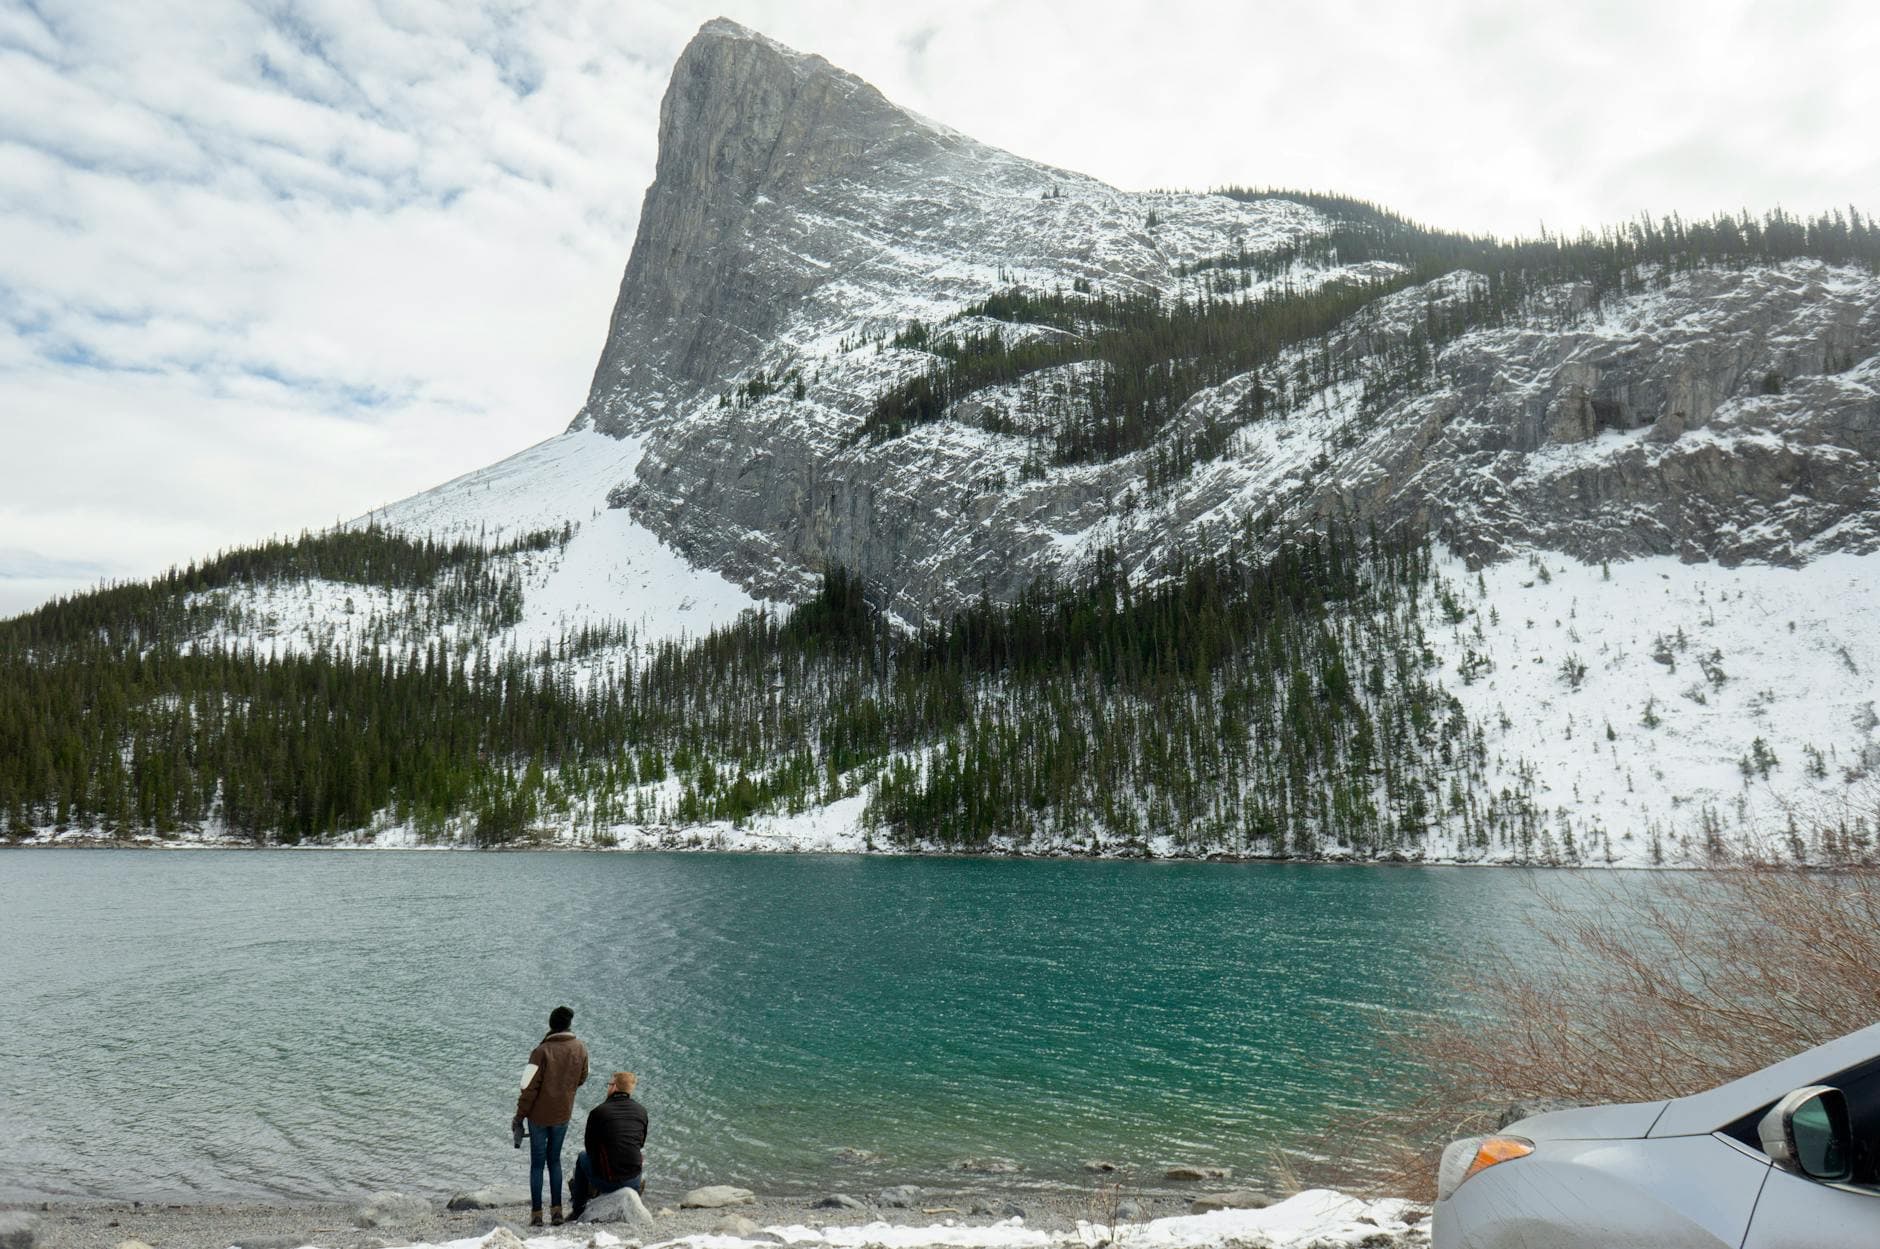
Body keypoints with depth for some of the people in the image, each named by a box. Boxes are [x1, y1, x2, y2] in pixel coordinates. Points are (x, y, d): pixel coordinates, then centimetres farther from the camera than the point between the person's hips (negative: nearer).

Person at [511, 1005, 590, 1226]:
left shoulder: (541, 1052, -17)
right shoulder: (580, 1049, -5)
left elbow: (529, 1088, -15)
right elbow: (581, 1080, 10)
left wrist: (519, 1117, -5)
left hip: (539, 1116, -3)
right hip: (563, 1116, 3)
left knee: (537, 1162, 9)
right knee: (555, 1160, 18)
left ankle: (536, 1214, 11)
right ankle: (557, 1210, 16)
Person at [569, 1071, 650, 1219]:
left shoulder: (598, 1112, -8)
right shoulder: (641, 1111, 2)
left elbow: (590, 1146, 5)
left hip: (606, 1182, -3)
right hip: (633, 1181, 3)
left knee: (582, 1157, 26)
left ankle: (578, 1211, 31)